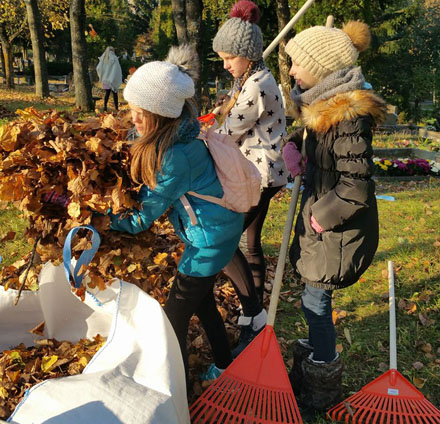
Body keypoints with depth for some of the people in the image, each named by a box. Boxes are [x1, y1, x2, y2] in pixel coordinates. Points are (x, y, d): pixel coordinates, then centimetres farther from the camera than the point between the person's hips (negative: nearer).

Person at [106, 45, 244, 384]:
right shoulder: (175, 134, -5)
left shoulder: (176, 156, -32)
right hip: (220, 229, 10)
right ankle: (226, 368, 43)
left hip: (211, 238, -10)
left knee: (174, 320, 2)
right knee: (201, 298, 25)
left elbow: (141, 217, -22)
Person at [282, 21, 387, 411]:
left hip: (339, 228, -9)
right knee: (315, 299, 20)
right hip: (319, 217, 9)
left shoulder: (348, 113, -25)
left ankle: (321, 392, 26)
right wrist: (293, 144, 5)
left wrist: (324, 217, -15)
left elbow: (356, 188, -27)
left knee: (315, 301, 4)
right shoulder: (323, 102, 4)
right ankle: (309, 373, 41)